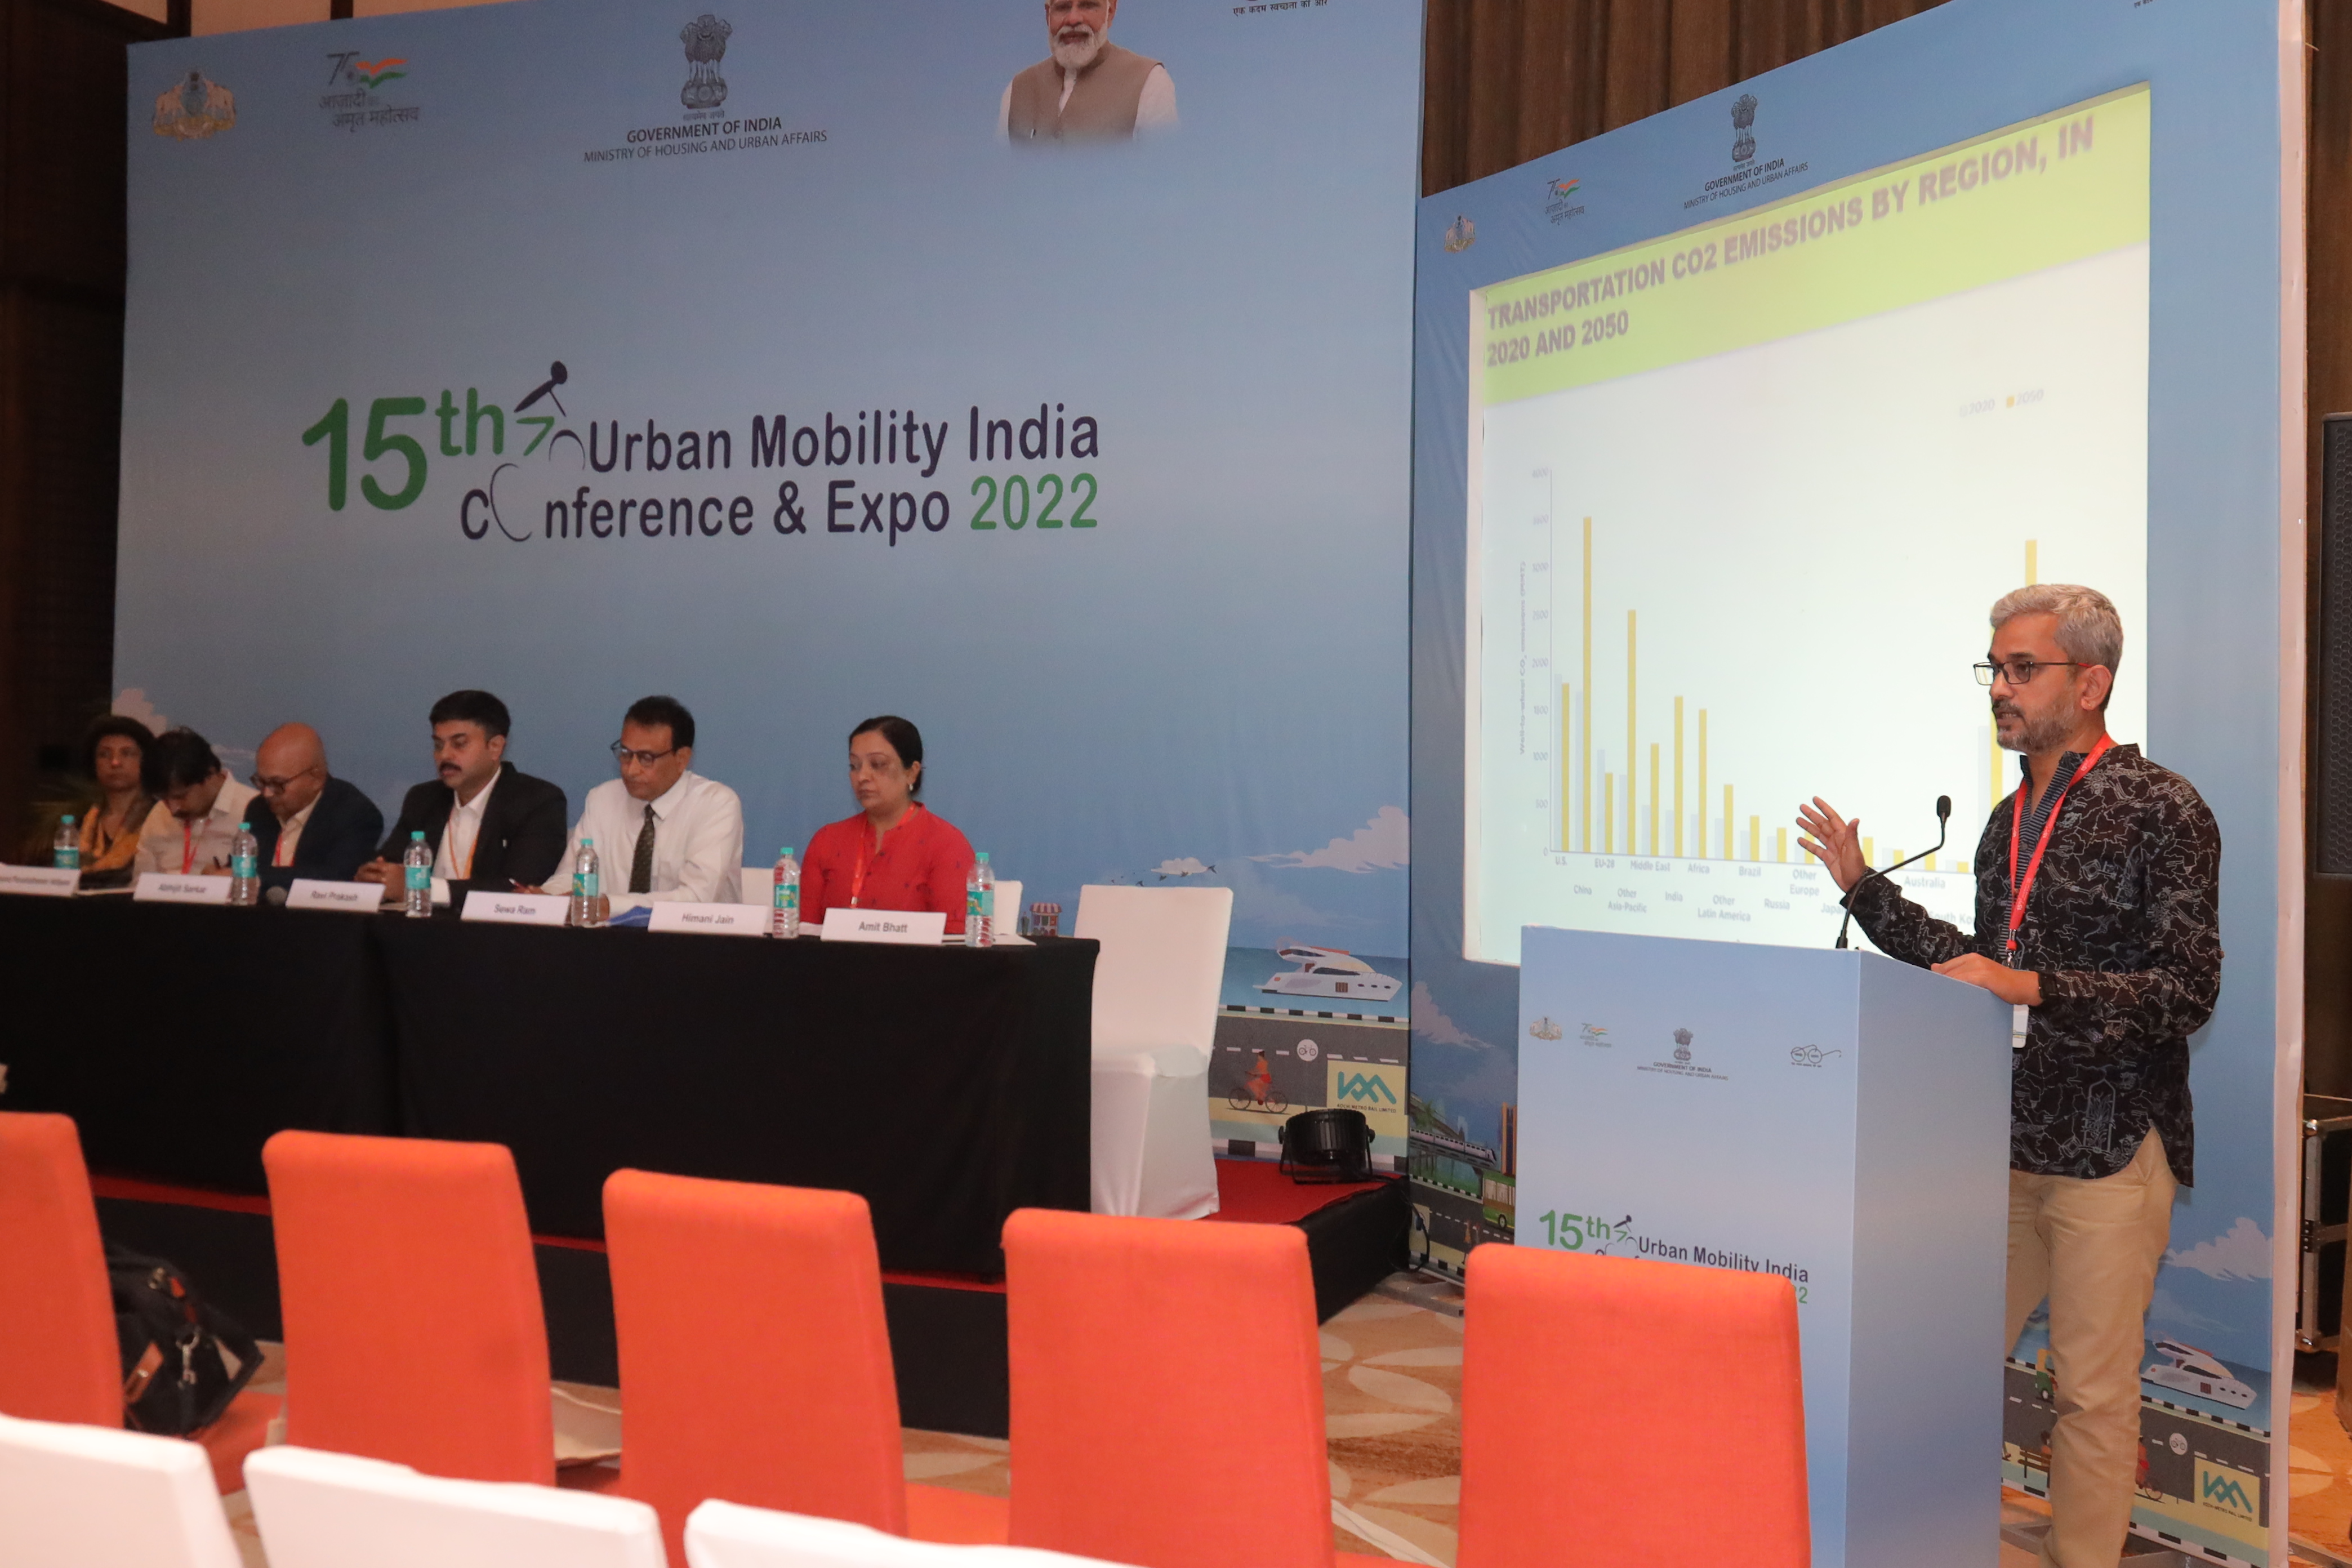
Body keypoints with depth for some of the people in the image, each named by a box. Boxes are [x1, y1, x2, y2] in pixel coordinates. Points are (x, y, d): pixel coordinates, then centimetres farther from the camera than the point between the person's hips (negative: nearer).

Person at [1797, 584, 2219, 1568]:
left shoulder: (2160, 811, -9)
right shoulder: (2011, 819, 13)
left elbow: (2186, 994, -15)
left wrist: (2030, 988, -24)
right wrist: (1864, 887, 13)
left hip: (2108, 1152, -6)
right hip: (2006, 1142, 7)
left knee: (2093, 1391, 3)